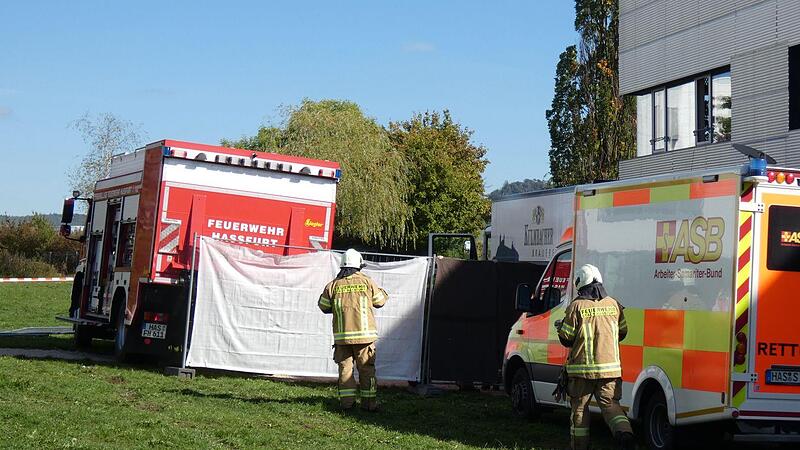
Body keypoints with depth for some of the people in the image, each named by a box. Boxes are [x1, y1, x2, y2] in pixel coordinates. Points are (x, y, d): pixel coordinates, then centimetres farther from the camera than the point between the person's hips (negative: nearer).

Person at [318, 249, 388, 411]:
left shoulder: (334, 284, 0)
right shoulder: (367, 282, -3)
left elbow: (324, 306, 8)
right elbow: (380, 301, 8)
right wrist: (381, 291, 28)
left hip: (342, 335, 1)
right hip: (364, 333, -1)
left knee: (345, 367, 8)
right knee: (366, 368, 6)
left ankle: (346, 402, 5)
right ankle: (369, 402, 6)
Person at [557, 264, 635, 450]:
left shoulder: (576, 306, -9)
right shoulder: (613, 305, 4)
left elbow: (566, 339, -6)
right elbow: (623, 332, 16)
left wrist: (560, 327, 15)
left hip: (582, 368, -3)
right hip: (610, 368, 3)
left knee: (579, 408, 9)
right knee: (610, 404, 8)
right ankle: (624, 431, -19)